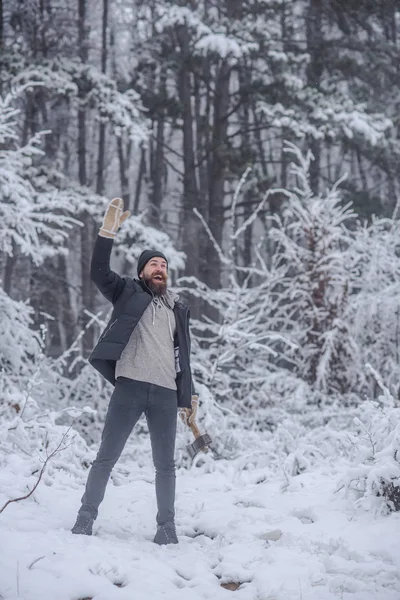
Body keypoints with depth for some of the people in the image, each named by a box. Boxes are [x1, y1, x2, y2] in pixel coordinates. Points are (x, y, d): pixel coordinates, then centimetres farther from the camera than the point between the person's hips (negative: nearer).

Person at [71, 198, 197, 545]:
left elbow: (184, 356, 19)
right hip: (130, 387, -3)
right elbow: (99, 272, -7)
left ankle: (166, 526, 15)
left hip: (166, 393, 3)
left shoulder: (179, 308, 19)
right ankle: (86, 518, 7)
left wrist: (188, 396, 13)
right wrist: (109, 231, -16)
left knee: (166, 464, 7)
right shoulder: (128, 292, 10)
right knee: (106, 457, -1)